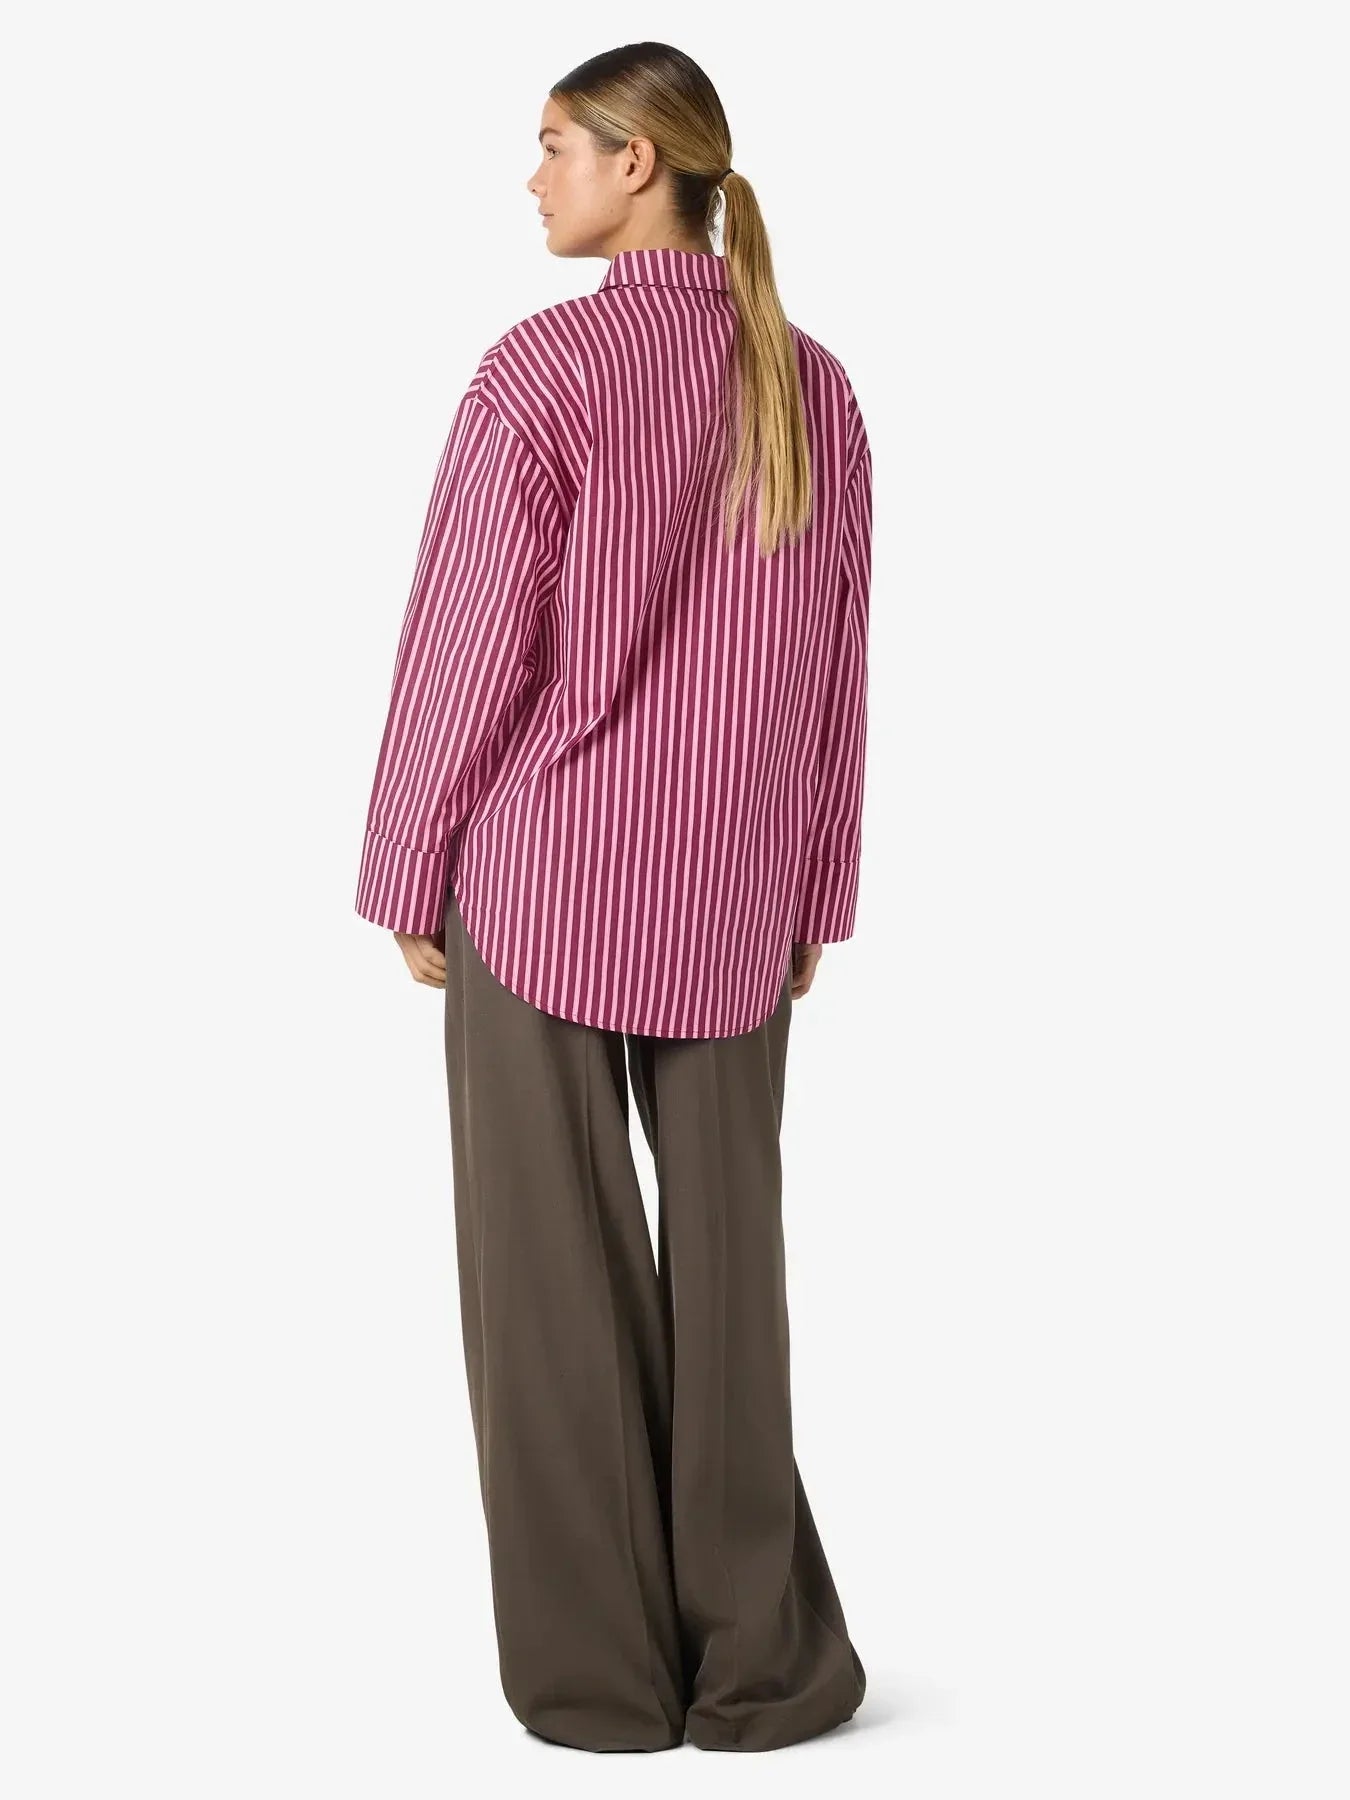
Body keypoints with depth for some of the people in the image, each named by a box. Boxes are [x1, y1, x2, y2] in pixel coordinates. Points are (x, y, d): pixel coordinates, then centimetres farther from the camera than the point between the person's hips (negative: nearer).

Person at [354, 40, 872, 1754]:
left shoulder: (544, 366, -14)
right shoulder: (815, 388, 4)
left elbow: (466, 646, -13)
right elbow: (832, 675, 7)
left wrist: (409, 877, -2)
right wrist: (811, 895, 14)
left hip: (540, 876, -4)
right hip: (724, 896, 5)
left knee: (555, 1270, 5)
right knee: (723, 1262, 10)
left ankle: (596, 1662, 11)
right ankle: (759, 1657, 13)